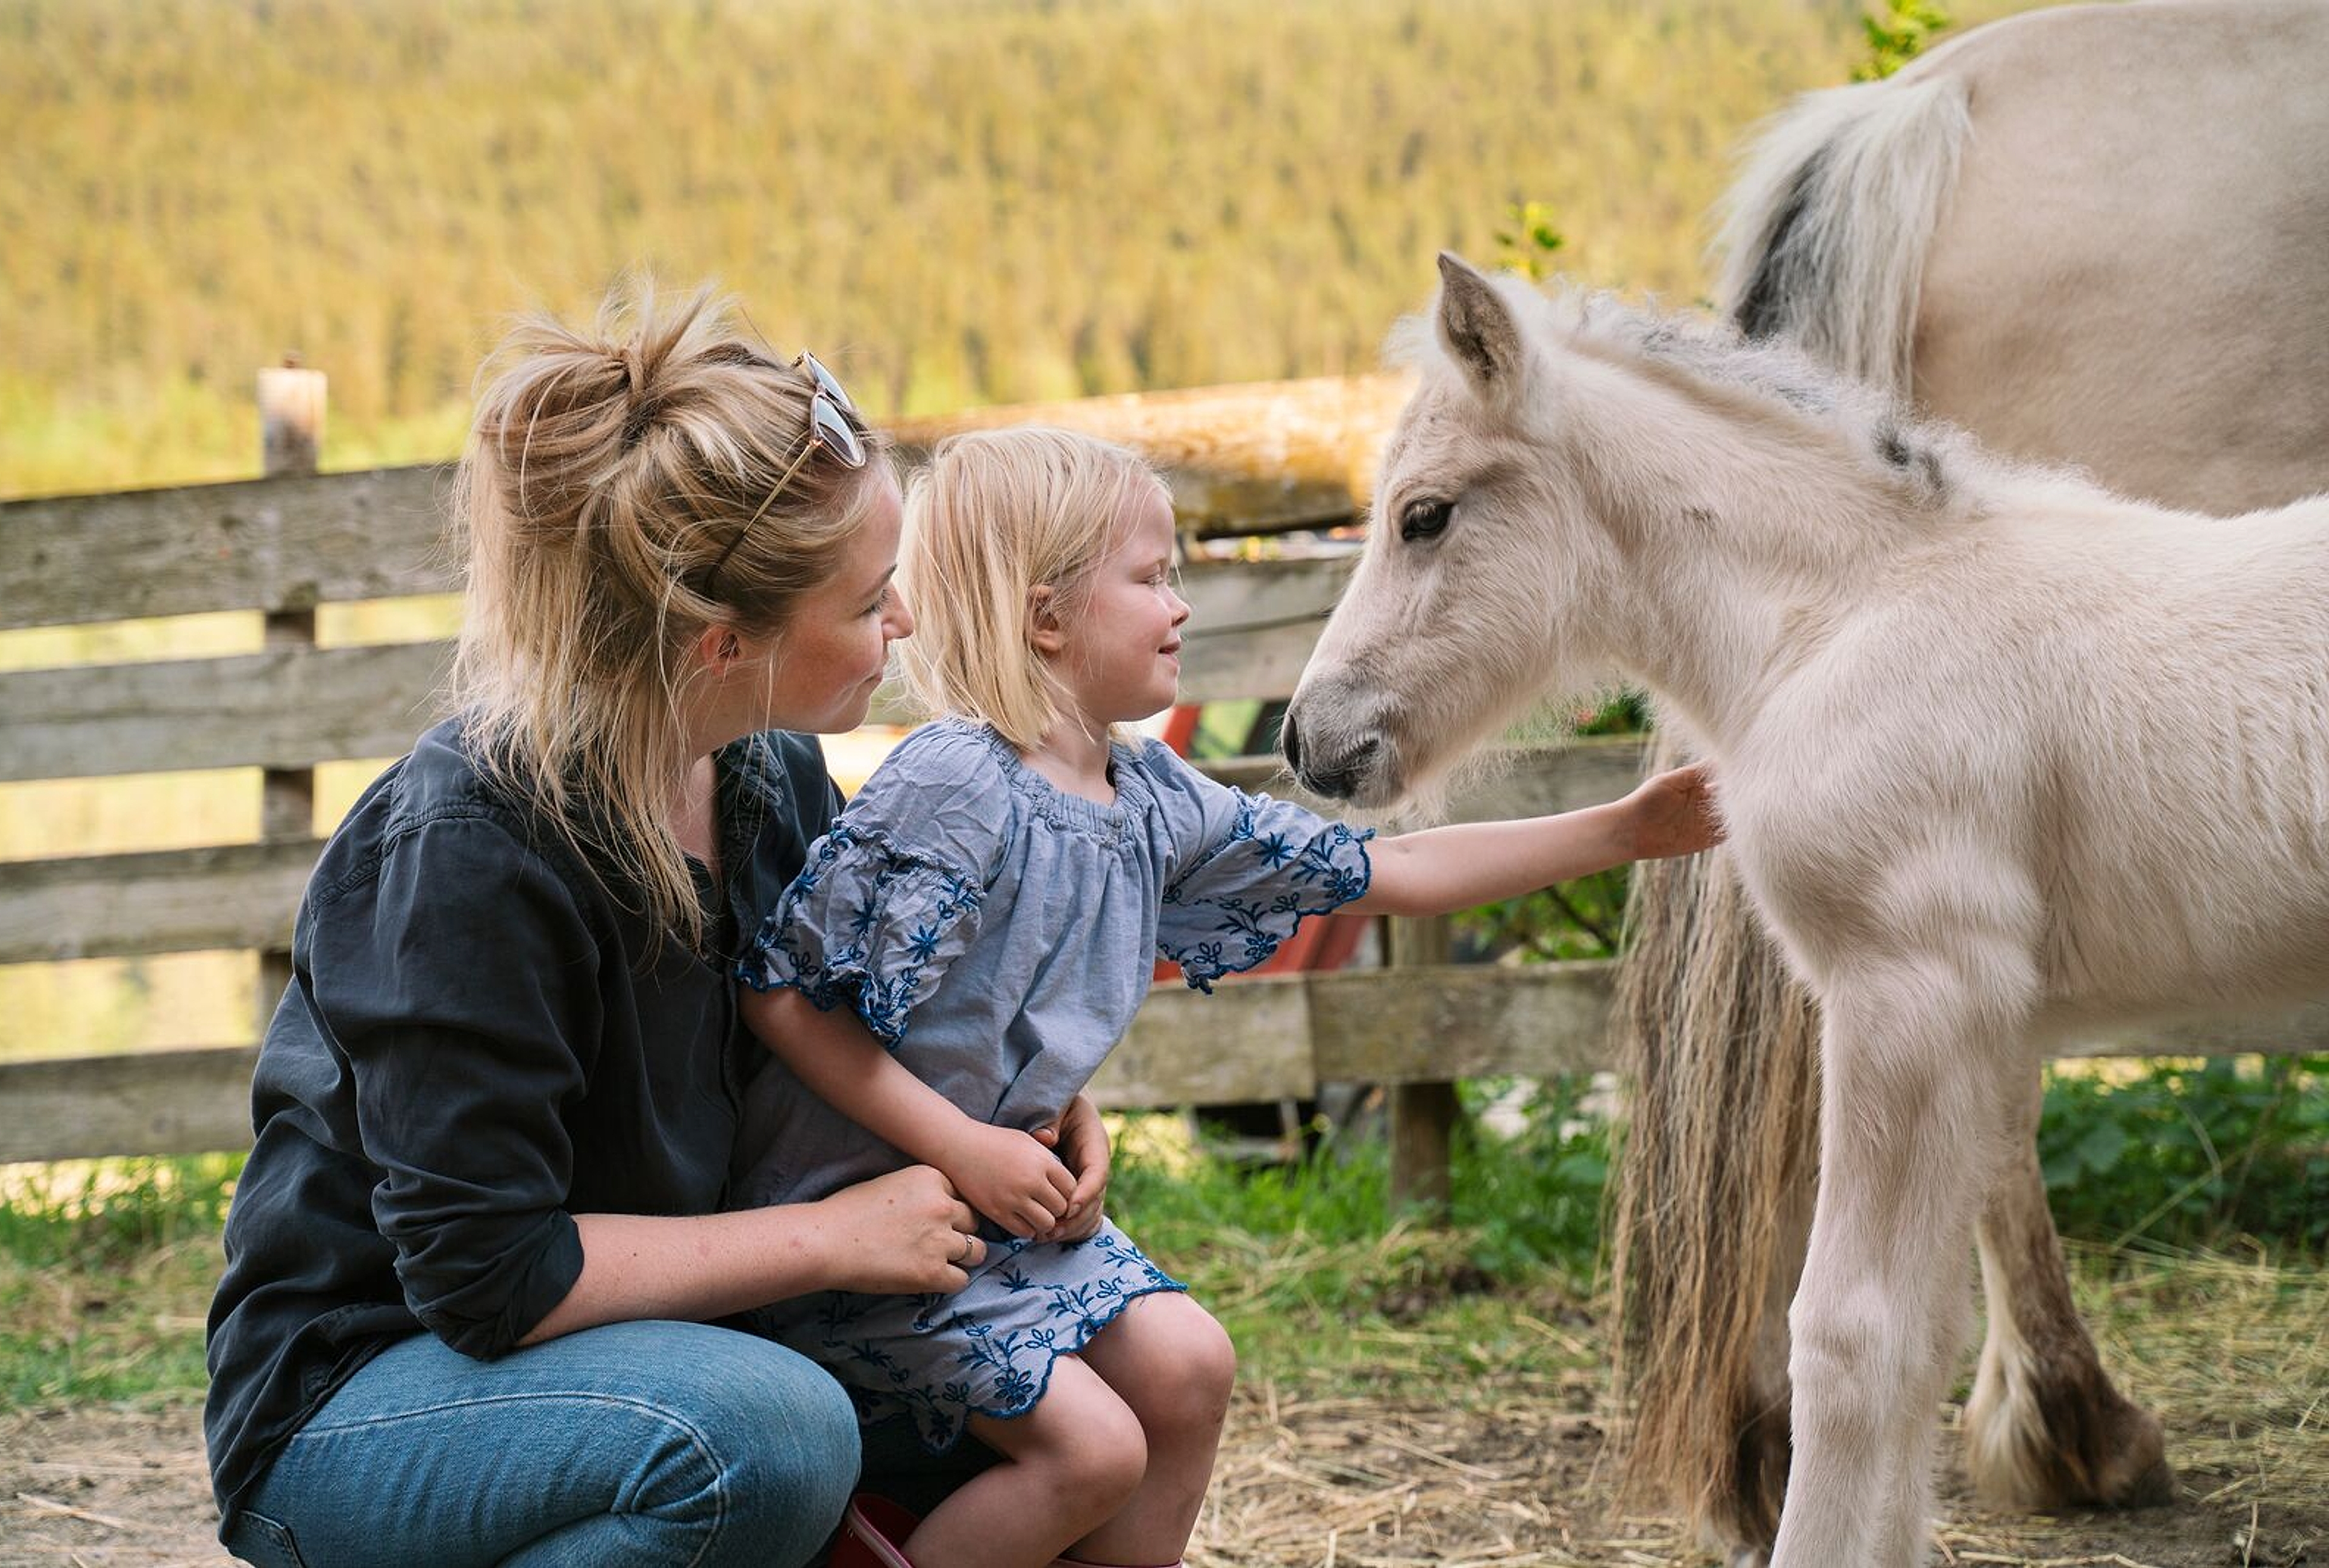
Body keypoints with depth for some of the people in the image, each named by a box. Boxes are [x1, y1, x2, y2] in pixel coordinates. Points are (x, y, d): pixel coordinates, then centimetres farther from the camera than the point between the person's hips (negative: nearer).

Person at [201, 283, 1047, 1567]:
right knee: (772, 1430, -34)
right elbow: (488, 1272, -27)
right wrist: (834, 1237, -21)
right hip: (351, 1402, -8)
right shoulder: (471, 848, -26)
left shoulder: (773, 782, -2)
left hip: (627, 1338, 8)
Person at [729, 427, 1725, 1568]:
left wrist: (1621, 832, 8)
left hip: (1011, 1202, 8)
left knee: (1182, 1365, -2)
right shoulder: (951, 789, -21)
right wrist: (964, 1150, -22)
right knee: (1093, 1445, -15)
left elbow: (1382, 872, 9)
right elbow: (786, 993, -21)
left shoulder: (1154, 803, 4)